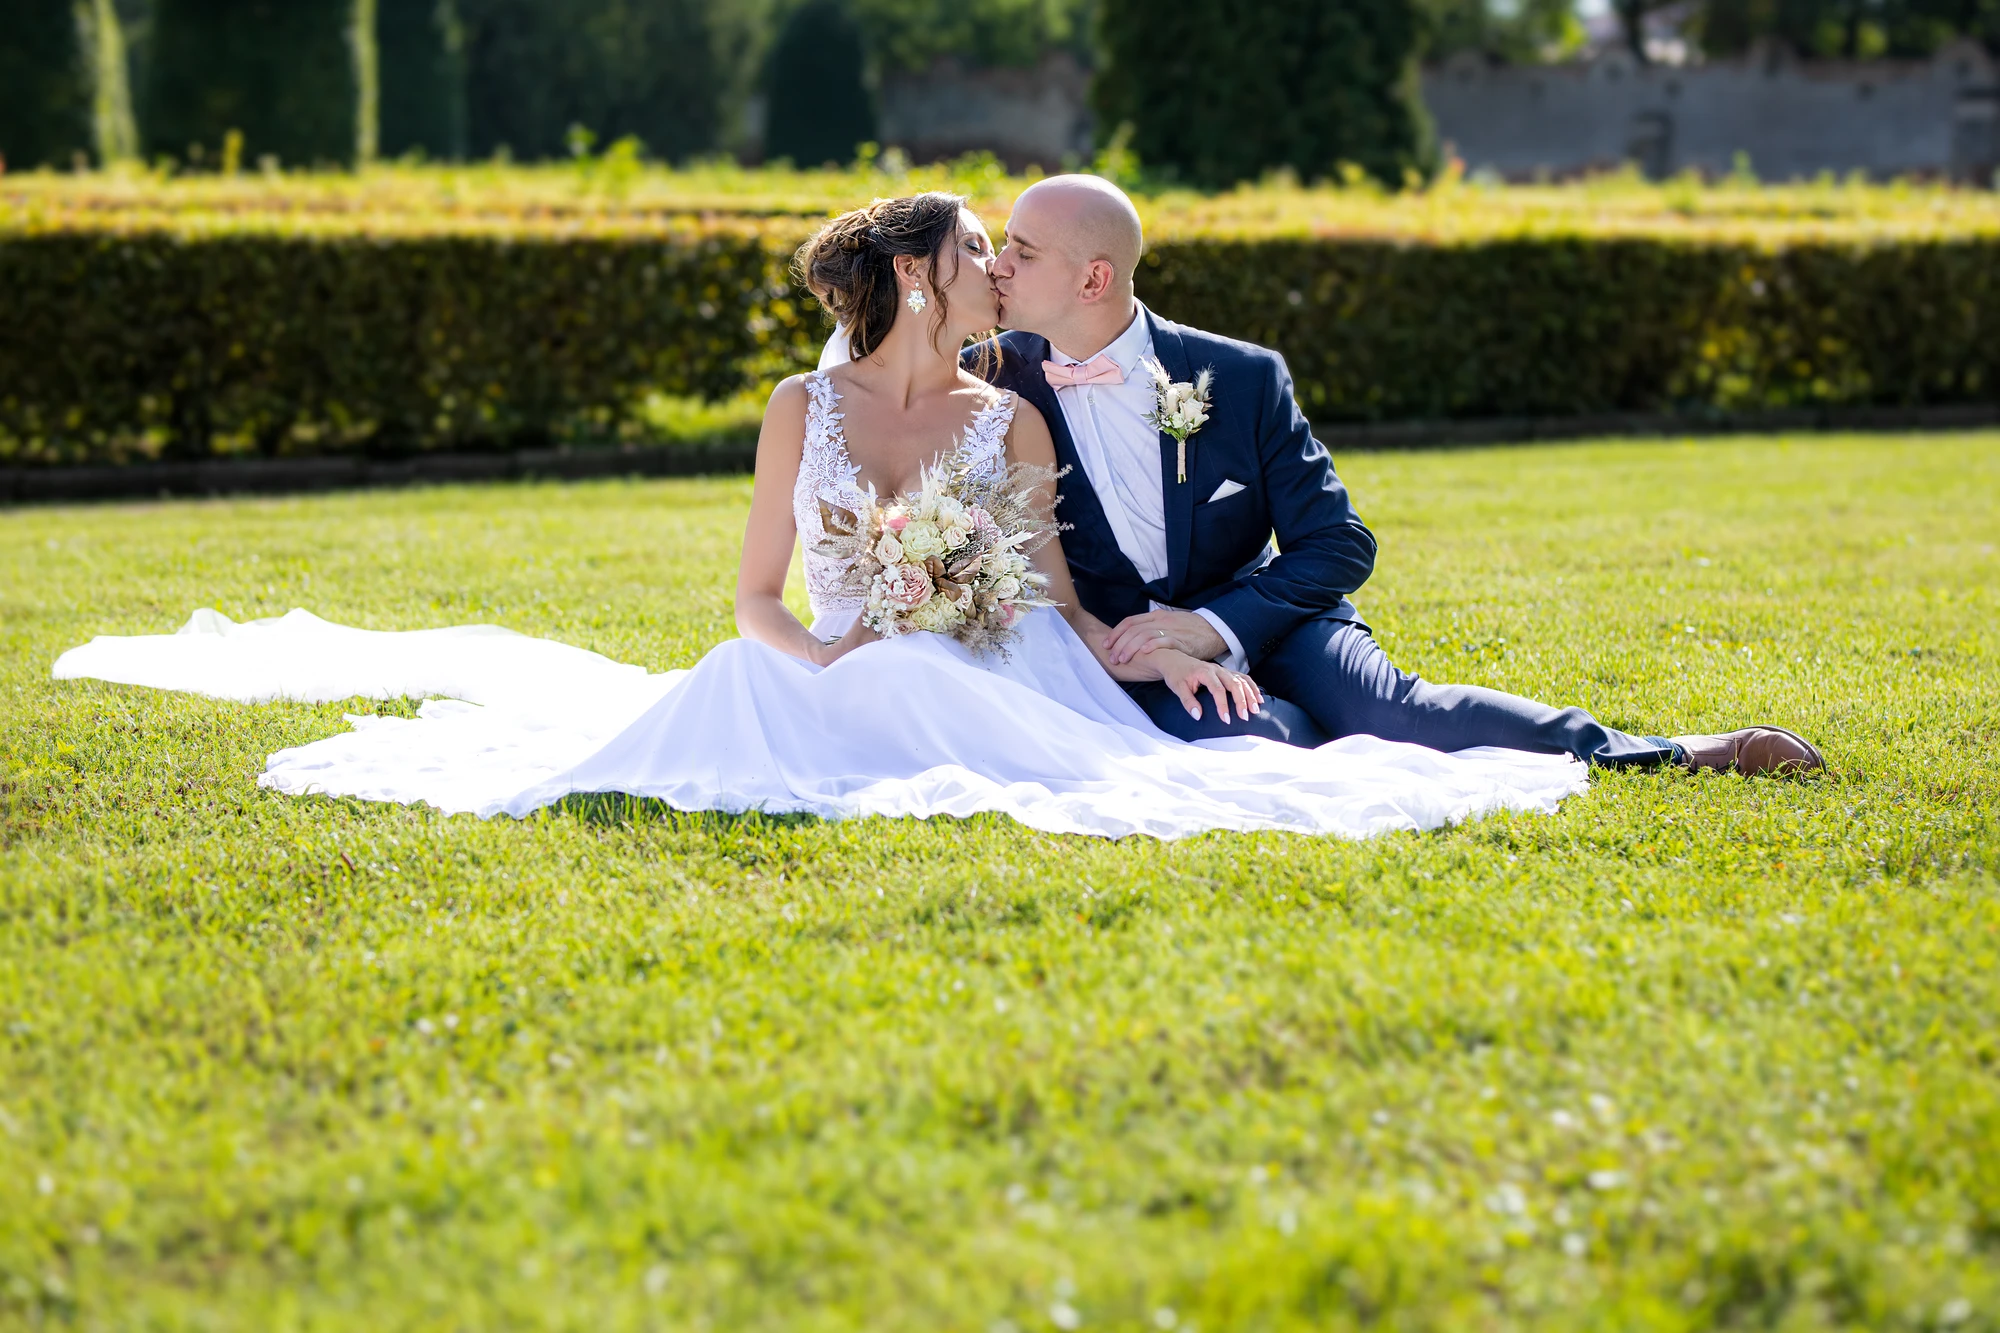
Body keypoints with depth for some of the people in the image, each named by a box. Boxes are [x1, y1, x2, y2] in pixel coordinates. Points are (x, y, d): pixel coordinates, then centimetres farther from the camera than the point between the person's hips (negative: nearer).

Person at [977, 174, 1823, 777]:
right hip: (1130, 663, 0)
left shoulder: (1240, 378, -6)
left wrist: (1214, 626, -23)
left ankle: (1674, 756, -26)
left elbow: (1338, 545, -6)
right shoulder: (997, 385, -5)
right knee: (1214, 732, -38)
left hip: (1267, 623, 0)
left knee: (1384, 708, -31)